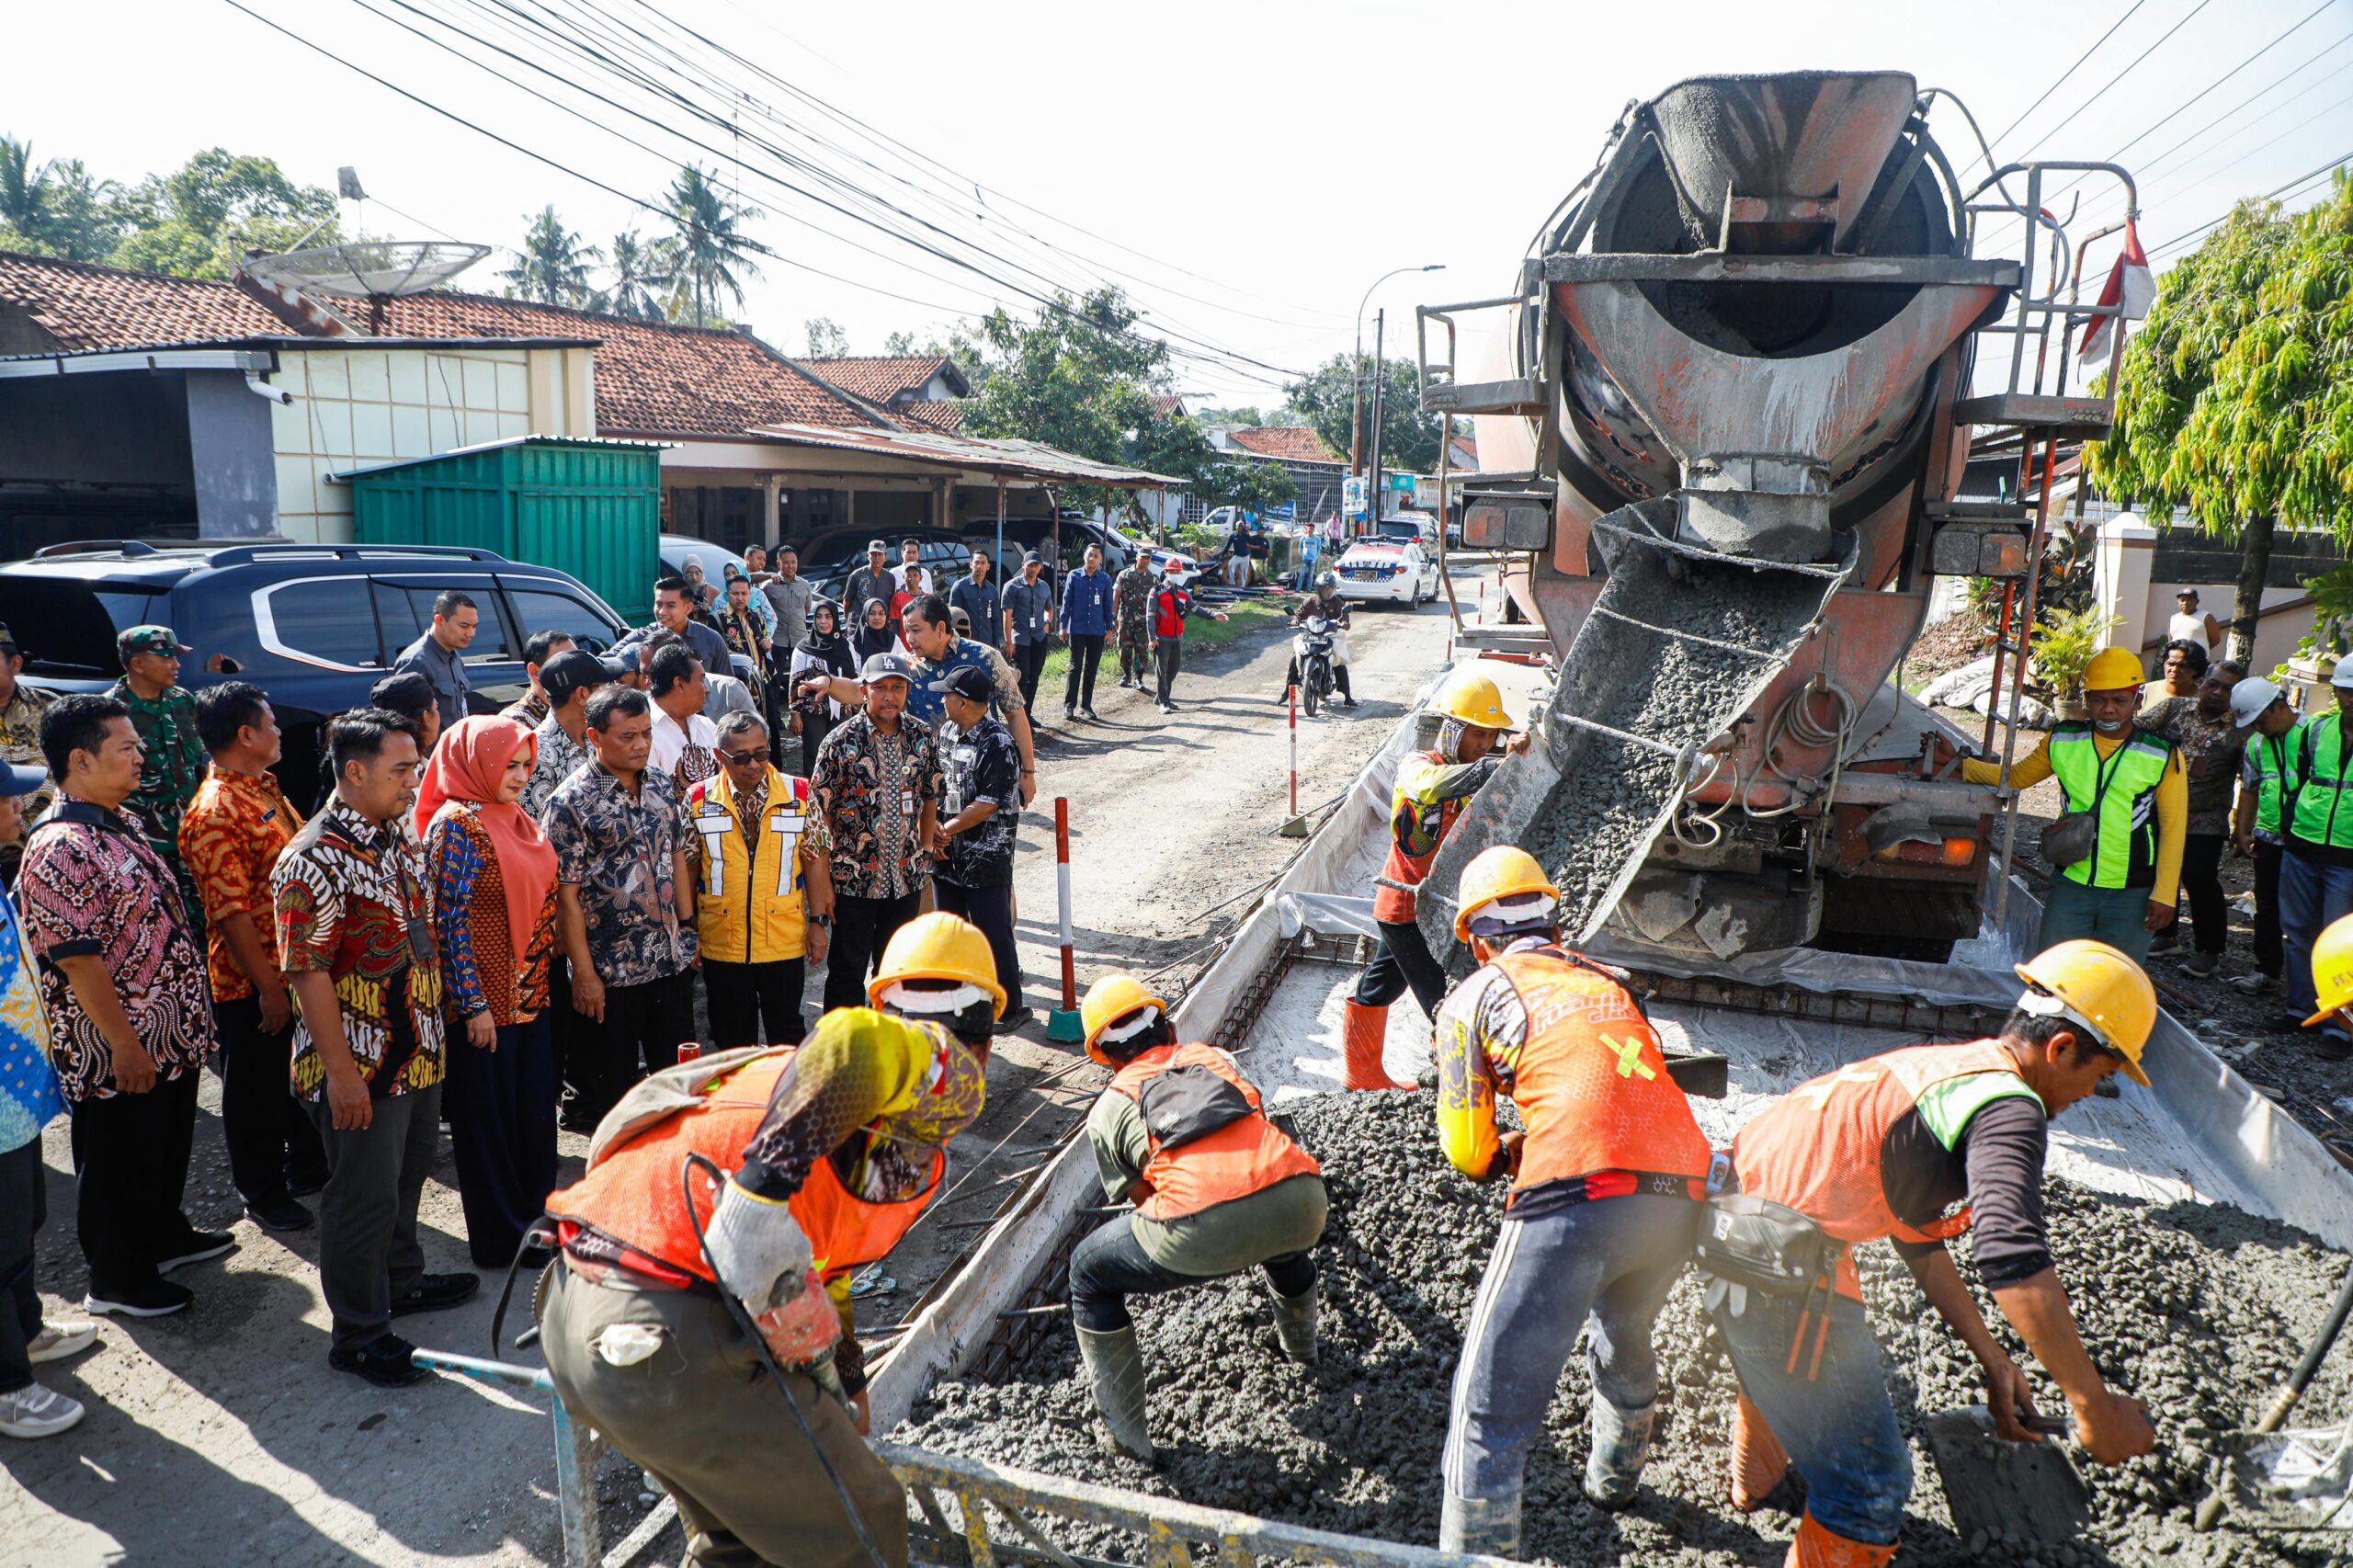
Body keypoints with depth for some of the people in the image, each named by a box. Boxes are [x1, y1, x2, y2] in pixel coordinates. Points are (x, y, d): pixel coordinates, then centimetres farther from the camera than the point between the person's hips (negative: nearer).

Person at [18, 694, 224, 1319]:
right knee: (119, 1164, 9)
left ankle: (165, 1233, 45)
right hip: (121, 1047, -9)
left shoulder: (124, 820, 6)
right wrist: (124, 1045, -21)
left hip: (171, 1031, 9)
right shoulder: (59, 849, -24)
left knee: (169, 1146, 25)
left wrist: (187, 1011, 18)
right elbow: (78, 961, -24)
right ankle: (118, 1279, 26)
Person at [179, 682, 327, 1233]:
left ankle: (307, 1167, 38)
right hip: (253, 983, -9)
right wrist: (268, 988, -21)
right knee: (257, 1089, 8)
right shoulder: (215, 814, -21)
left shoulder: (265, 789, 9)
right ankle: (264, 1194, 23)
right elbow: (231, 914, -23)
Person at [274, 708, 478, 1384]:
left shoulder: (399, 839, 7)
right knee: (363, 1196, 4)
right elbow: (307, 973, -21)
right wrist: (340, 1071, -22)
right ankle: (357, 1335, 19)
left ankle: (401, 1282, 43)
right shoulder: (317, 859, -20)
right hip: (361, 1064, -8)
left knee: (406, 1178, 23)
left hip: (419, 1052, 9)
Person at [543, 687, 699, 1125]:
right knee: (611, 1089, 8)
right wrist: (584, 973, -14)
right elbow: (566, 894, -13)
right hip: (609, 971, -5)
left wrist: (687, 930, 12)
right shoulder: (571, 802, -13)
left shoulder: (661, 788, 5)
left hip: (672, 959, 6)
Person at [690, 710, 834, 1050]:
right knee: (732, 1039, 13)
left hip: (785, 942, 0)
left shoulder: (800, 794, -3)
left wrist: (819, 922, -1)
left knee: (786, 1035, 11)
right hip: (721, 944, 1)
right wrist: (688, 932, 5)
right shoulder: (699, 800, -3)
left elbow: (816, 859, 2)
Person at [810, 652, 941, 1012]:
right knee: (847, 970, 7)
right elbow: (818, 811, -10)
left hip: (906, 878, 4)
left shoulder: (922, 737, 0)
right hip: (853, 881, -4)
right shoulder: (841, 741, -12)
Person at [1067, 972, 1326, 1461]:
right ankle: (1299, 1342, 63)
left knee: (1089, 1271, 23)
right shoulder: (1214, 1057, 30)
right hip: (1303, 1202, 4)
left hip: (1203, 1229, -4)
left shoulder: (1107, 1109, 21)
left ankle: (1124, 1429, 22)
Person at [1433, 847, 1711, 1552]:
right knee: (1624, 1340, 34)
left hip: (1576, 1198, -6)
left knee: (1491, 1409, 1)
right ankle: (1613, 1481, 57)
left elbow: (1468, 1154, 8)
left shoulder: (1475, 996, 10)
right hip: (1681, 1198, 7)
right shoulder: (1608, 983, 24)